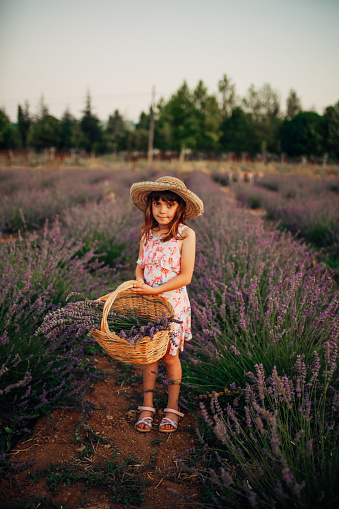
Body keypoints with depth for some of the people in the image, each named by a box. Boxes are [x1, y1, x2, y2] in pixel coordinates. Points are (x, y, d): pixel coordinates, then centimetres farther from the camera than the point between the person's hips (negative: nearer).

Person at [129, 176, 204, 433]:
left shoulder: (186, 234, -11)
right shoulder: (147, 233, 3)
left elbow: (185, 276, -14)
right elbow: (141, 265, 10)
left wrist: (154, 290, -19)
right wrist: (139, 285, -10)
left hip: (173, 303, -3)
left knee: (170, 356, 8)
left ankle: (172, 408, 26)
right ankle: (147, 407, 23)